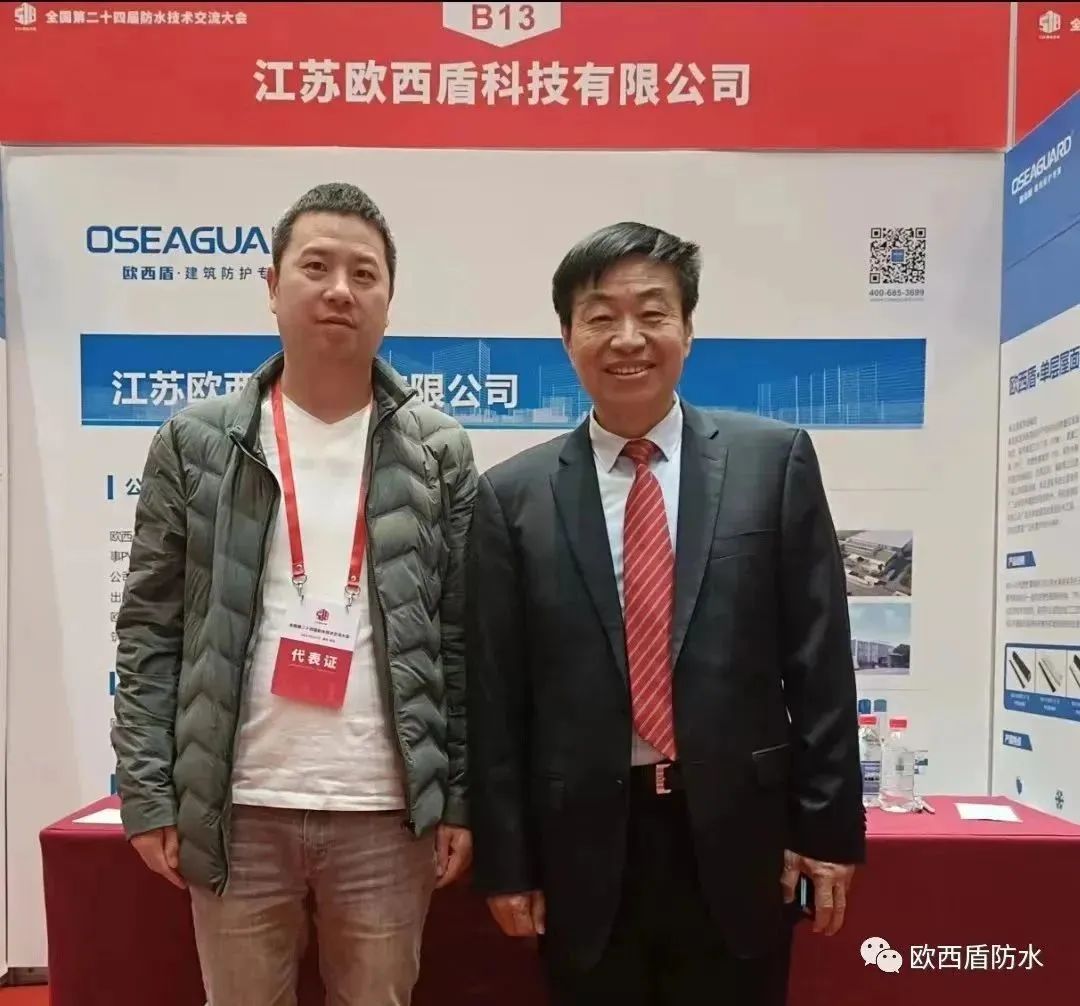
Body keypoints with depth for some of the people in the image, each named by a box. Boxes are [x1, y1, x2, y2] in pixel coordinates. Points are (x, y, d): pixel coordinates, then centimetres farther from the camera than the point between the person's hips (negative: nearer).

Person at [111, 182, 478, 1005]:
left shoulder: (440, 453, 1)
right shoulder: (196, 443, 1)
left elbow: (462, 639, 1)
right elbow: (150, 630, 2)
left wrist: (459, 799, -1)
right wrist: (148, 791, -3)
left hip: (386, 812, 0)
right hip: (236, 811, 0)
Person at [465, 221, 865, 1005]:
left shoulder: (775, 461, -1)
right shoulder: (514, 495, -1)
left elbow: (819, 659, -1)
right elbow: (495, 696, 0)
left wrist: (828, 827, -2)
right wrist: (505, 860, 1)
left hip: (737, 838, 0)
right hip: (584, 847, 1)